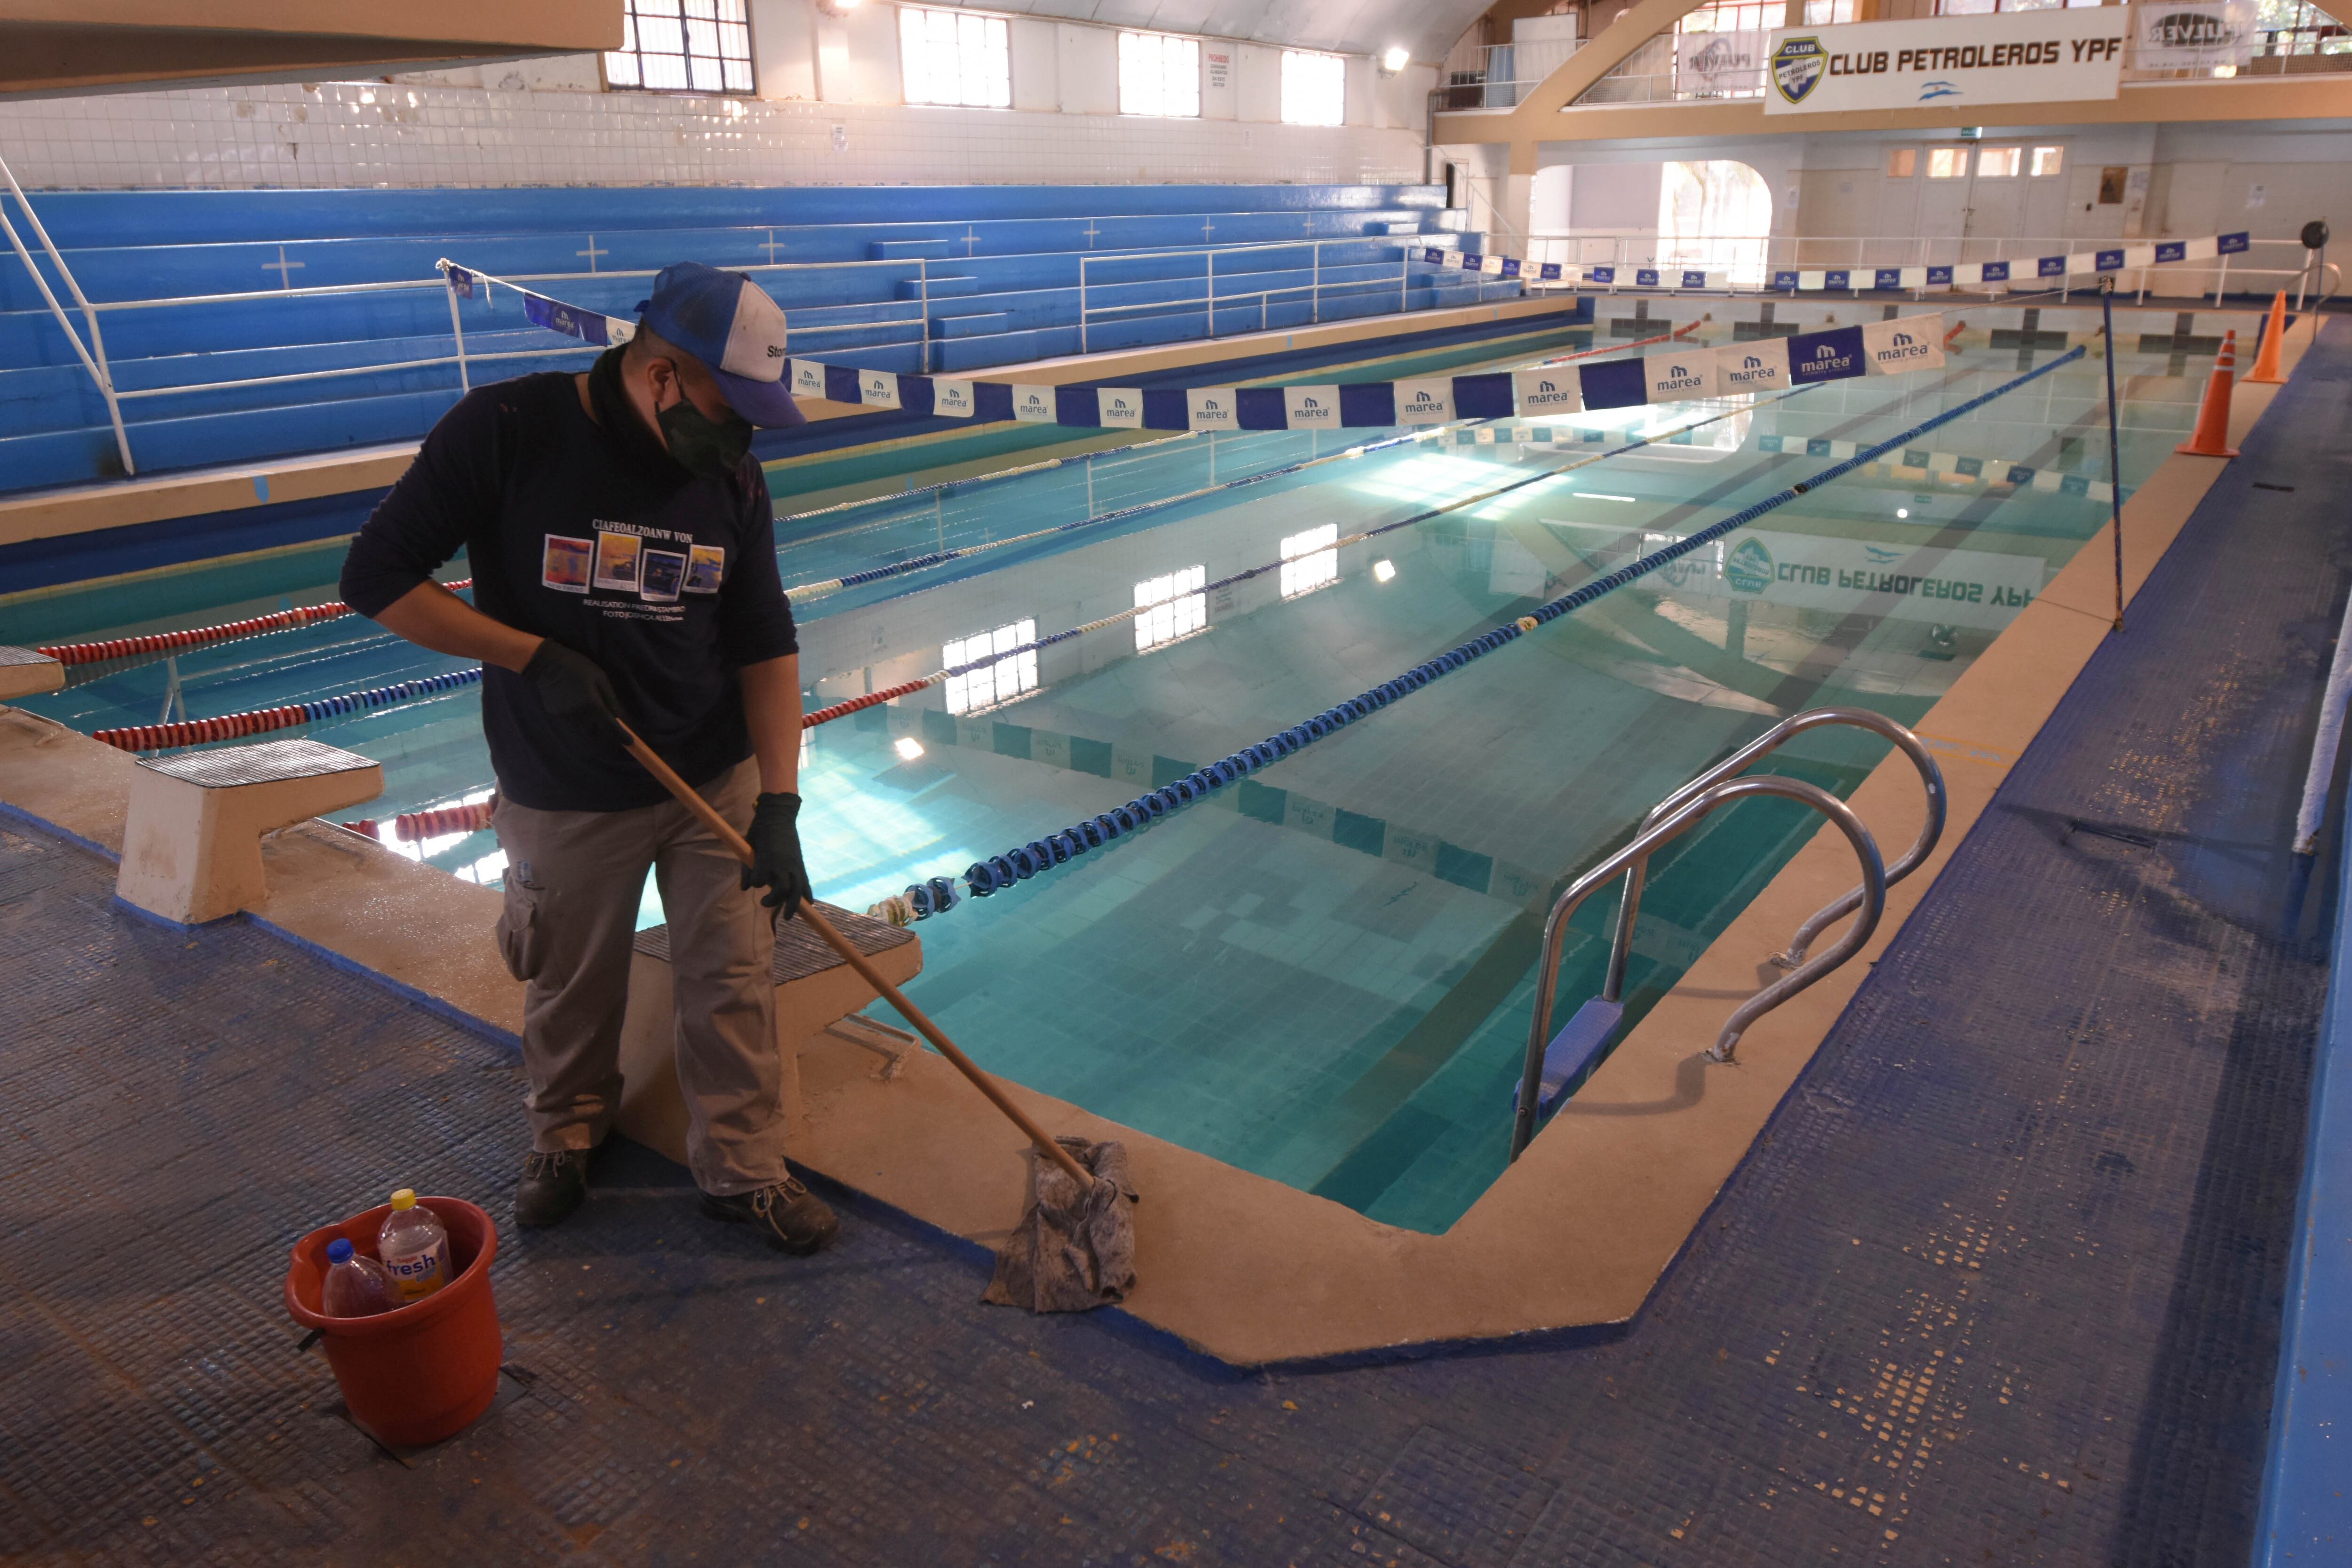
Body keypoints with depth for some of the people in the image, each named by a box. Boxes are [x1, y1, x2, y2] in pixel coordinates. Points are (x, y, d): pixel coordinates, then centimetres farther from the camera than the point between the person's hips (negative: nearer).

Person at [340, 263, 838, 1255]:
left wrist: (779, 805, -13)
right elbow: (378, 578, -13)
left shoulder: (732, 477, -6)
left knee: (733, 985, 5)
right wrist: (532, 656, -21)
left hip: (718, 781, 2)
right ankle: (567, 1131, 45)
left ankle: (742, 1170, 24)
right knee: (569, 989, 17)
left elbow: (765, 645, -4)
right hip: (565, 798, -2)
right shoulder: (506, 432, -17)